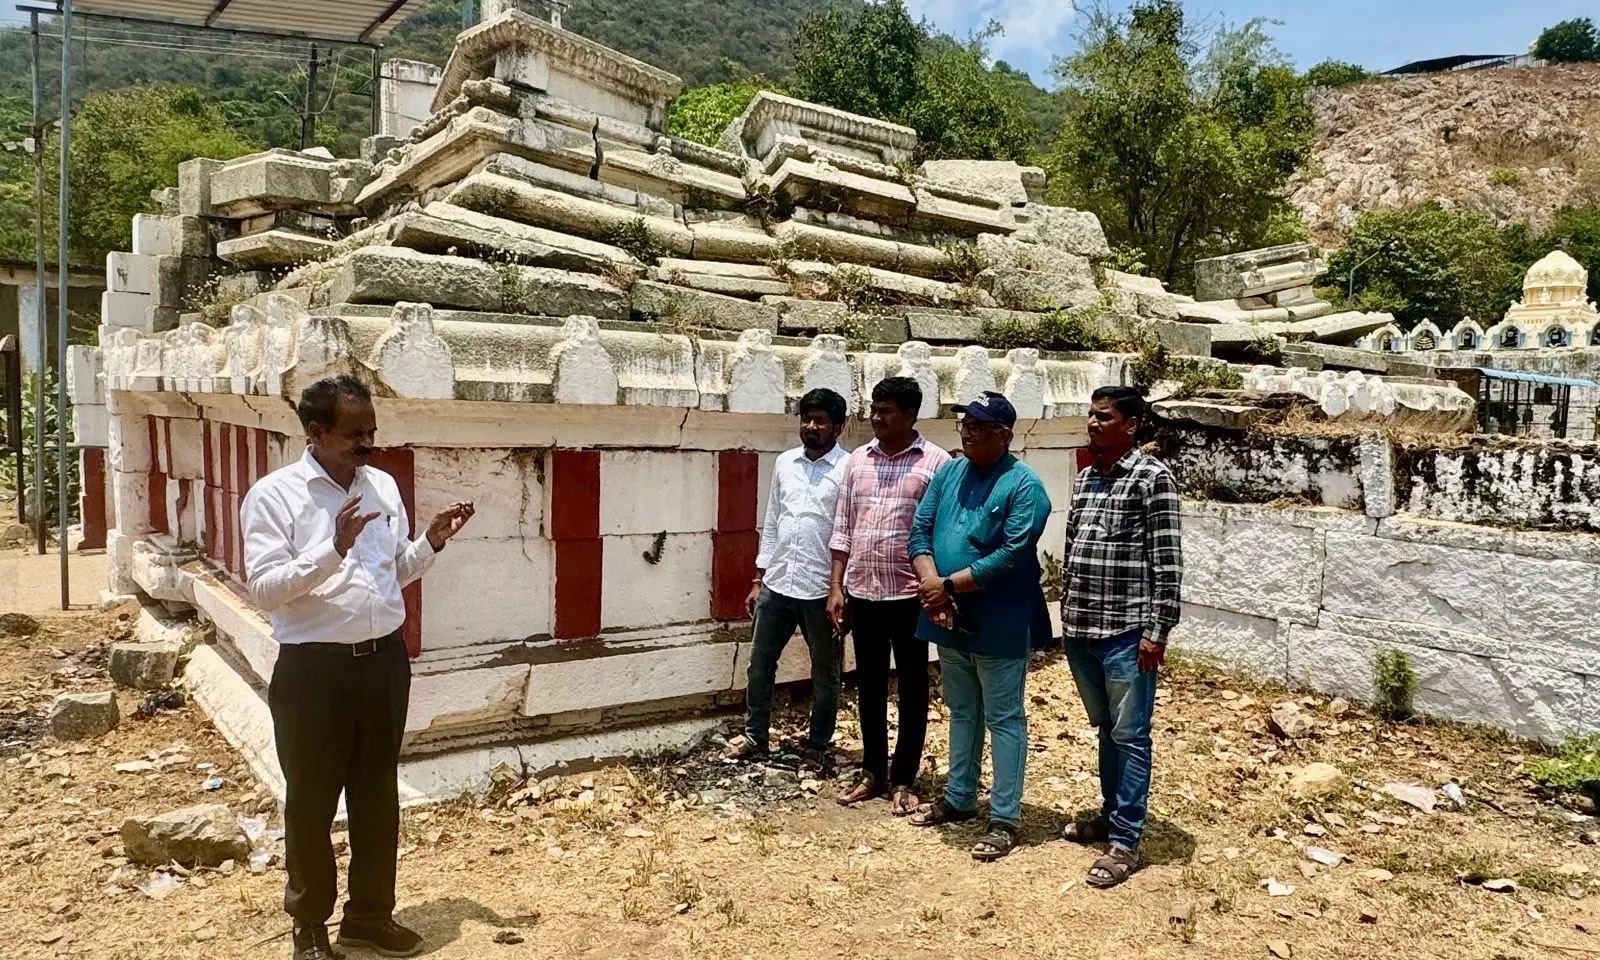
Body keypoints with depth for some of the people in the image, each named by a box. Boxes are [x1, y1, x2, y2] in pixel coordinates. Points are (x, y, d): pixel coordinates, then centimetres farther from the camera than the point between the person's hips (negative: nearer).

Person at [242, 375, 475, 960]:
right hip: (314, 669, -5)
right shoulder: (274, 495, -10)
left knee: (378, 796, 16)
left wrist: (431, 542, -3)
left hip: (384, 660, 5)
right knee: (312, 802, 10)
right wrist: (334, 549, -28)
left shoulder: (383, 486, 7)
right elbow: (264, 590, -17)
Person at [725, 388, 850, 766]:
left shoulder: (849, 470, -10)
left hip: (822, 590, -5)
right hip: (777, 585, 5)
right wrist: (758, 581, 12)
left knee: (825, 674, 11)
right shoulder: (784, 463, 7)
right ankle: (754, 736, 31)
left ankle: (817, 746, 27)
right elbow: (771, 524, 13)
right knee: (760, 664, 14)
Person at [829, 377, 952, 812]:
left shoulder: (936, 462, -6)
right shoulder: (858, 460, 8)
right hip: (861, 593, 4)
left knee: (912, 690, 8)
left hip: (910, 595, -4)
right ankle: (873, 772, 27)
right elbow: (843, 529, 10)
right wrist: (836, 587, 5)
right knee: (869, 687, 14)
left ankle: (904, 780, 20)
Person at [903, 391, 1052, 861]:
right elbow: (920, 530, 3)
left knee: (1004, 719, 4)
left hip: (999, 624, -6)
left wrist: (949, 584, -19)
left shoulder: (1024, 485, -14)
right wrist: (931, 585, -13)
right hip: (950, 619, 7)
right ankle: (959, 797, 34)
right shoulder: (949, 473, 7)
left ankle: (1005, 818, 14)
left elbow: (1012, 556, -21)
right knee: (961, 711, 20)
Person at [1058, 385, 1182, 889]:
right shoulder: (1085, 477, 12)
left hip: (1126, 631, -7)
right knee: (1106, 730, 19)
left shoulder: (1152, 477, -9)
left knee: (1129, 736, 3)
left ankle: (1125, 841, 11)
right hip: (1081, 628, 7)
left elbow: (1167, 561, -12)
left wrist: (1156, 631, -15)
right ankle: (1111, 815, 34)